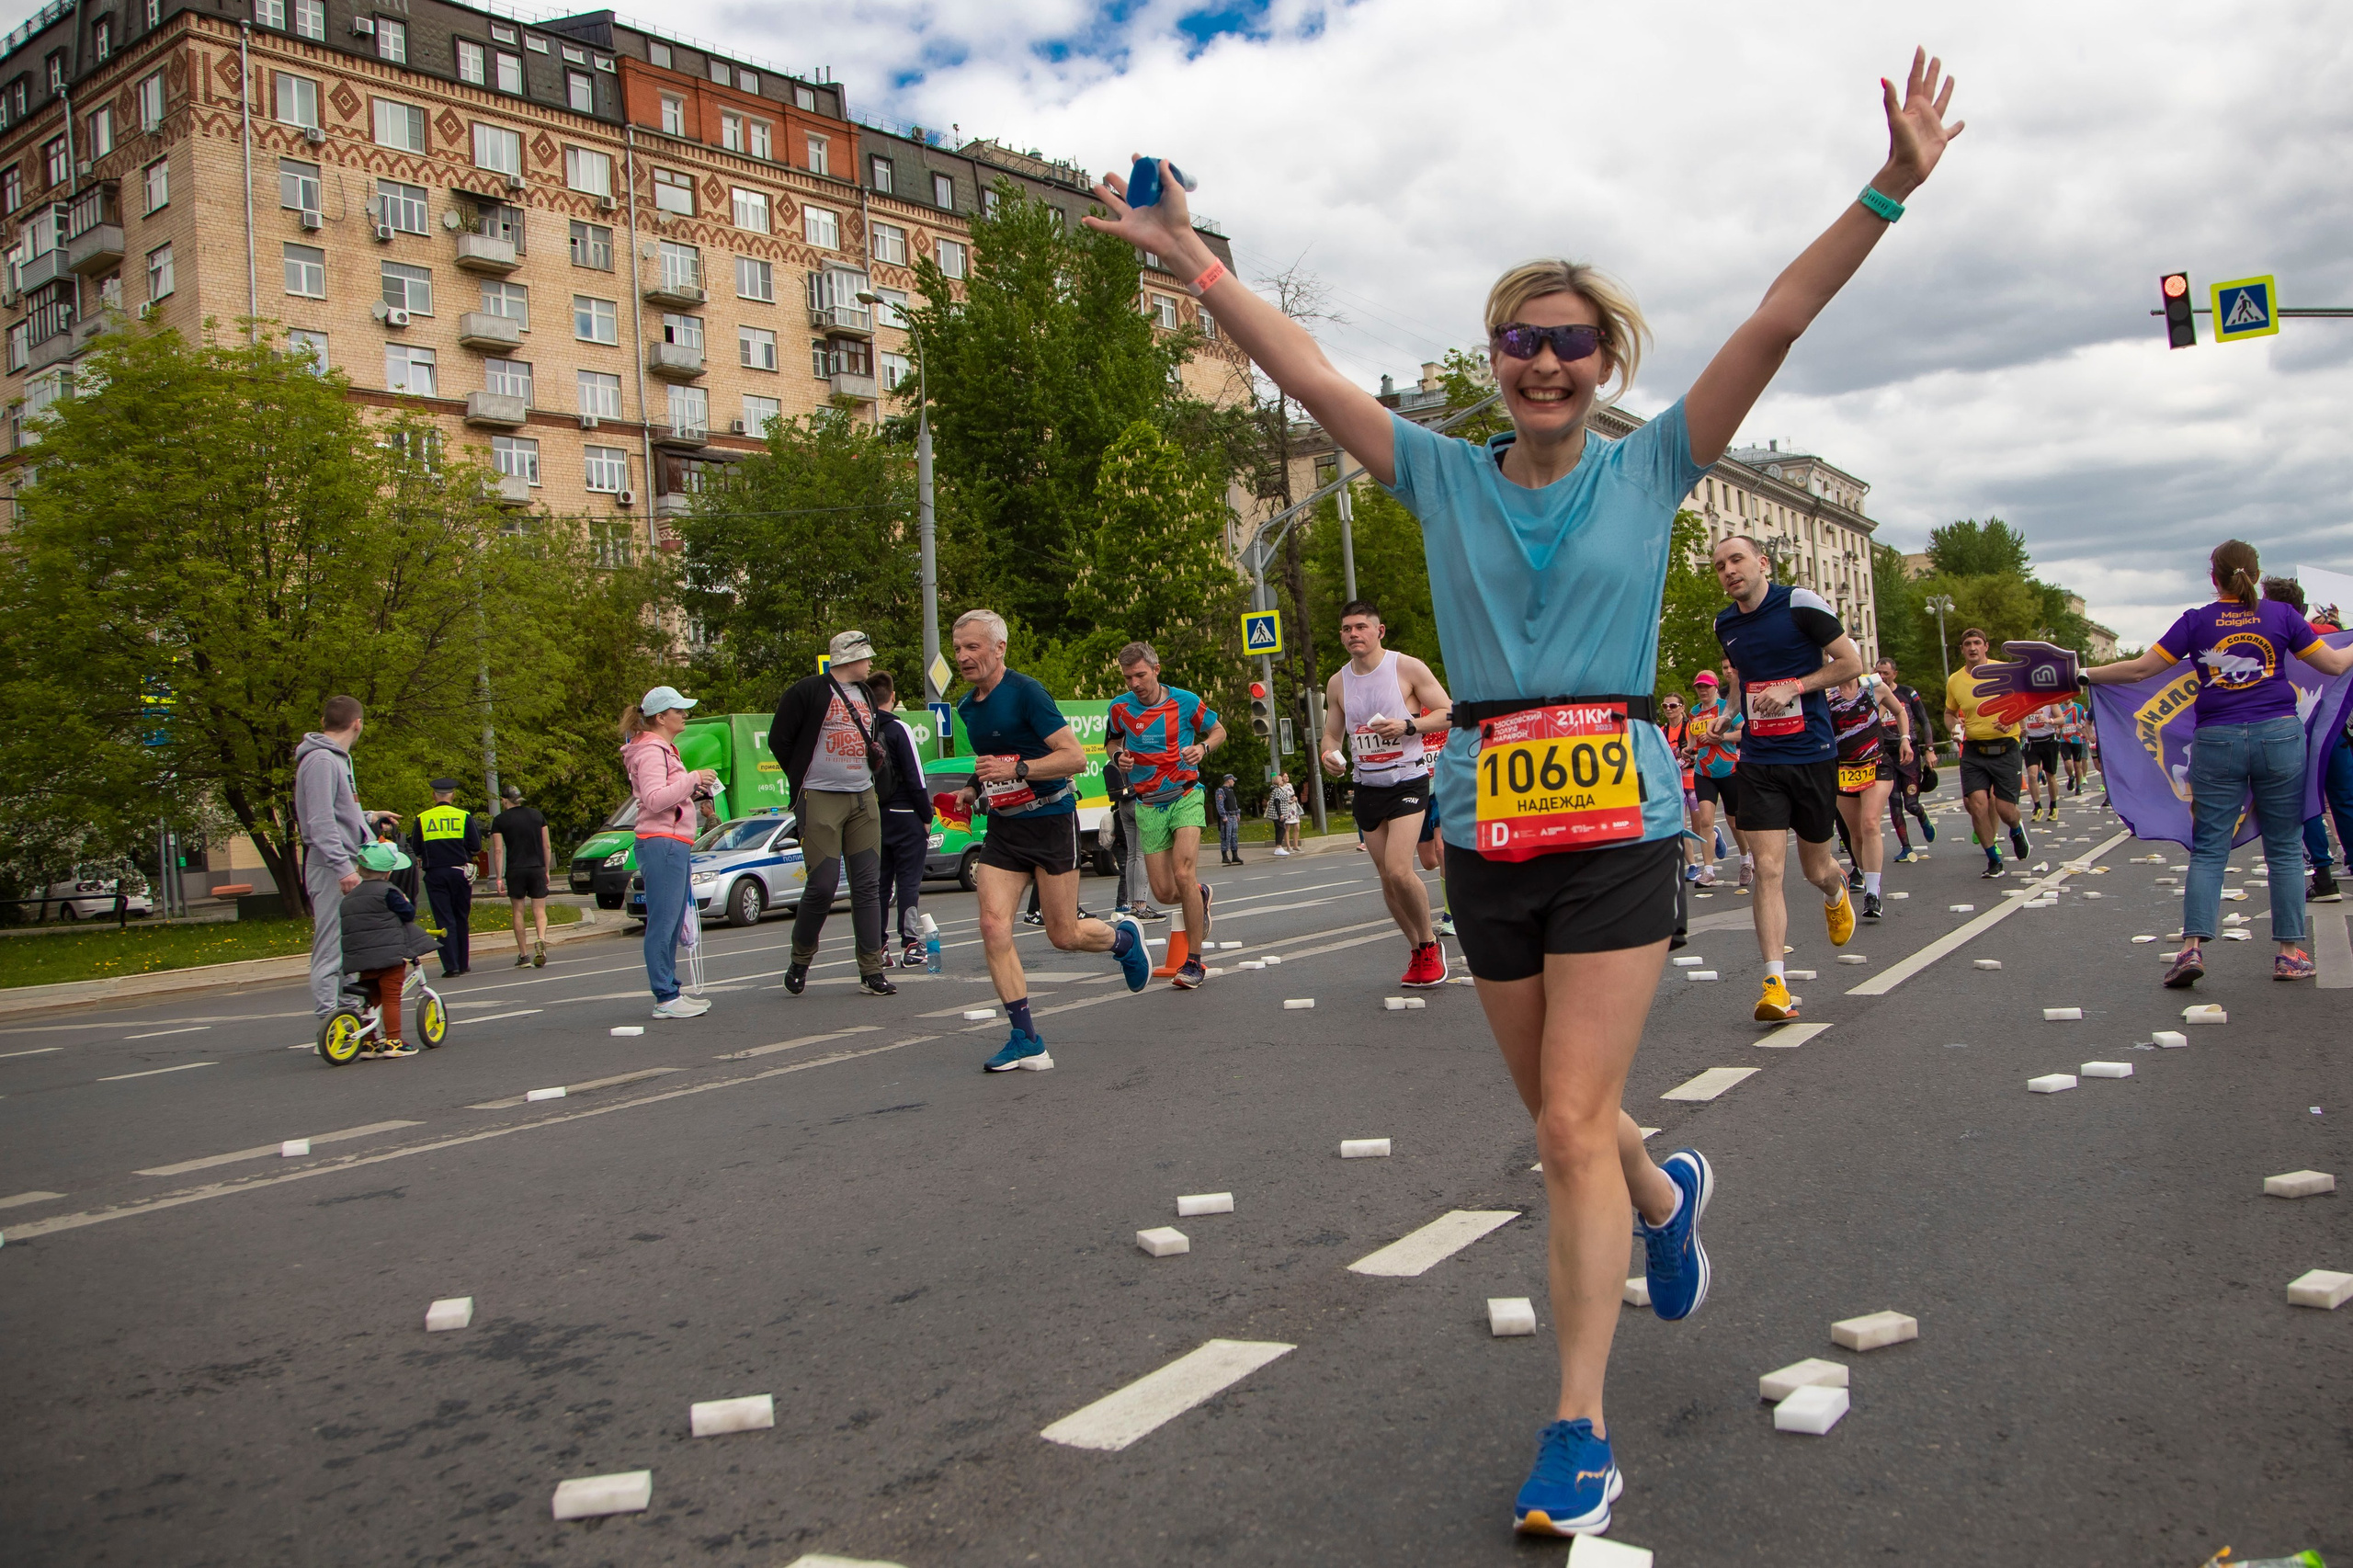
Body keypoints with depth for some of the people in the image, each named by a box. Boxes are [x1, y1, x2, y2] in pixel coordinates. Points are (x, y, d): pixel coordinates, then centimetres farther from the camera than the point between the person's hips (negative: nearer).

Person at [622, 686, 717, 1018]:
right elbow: (654, 799, -22)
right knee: (663, 923, -9)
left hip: (675, 846, 11)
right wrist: (692, 778, -18)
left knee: (672, 924, 11)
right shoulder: (650, 751, -9)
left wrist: (695, 792, 13)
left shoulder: (663, 749, 23)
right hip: (662, 844, -11)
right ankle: (665, 998, -9)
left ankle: (670, 992, 16)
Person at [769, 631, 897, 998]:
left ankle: (872, 971, 5)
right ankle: (800, 961, 12)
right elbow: (778, 740, -4)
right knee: (822, 885, -9)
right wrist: (805, 782, 1)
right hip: (820, 802, -7)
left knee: (868, 885, 2)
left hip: (863, 799, 7)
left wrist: (877, 756, 8)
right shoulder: (807, 692, -7)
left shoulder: (865, 696, 17)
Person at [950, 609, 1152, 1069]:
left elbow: (1075, 757, -17)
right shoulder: (967, 707, 11)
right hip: (1002, 828, 7)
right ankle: (1026, 1039, -3)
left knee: (1064, 935, 1)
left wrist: (1015, 770, -25)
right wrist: (974, 790, 9)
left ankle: (1124, 936, 36)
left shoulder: (1025, 691, -13)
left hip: (1050, 821, -6)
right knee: (994, 927, -10)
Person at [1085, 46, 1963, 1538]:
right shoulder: (1443, 474, 8)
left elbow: (1779, 323, -3)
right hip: (1490, 825, 3)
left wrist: (1890, 190, -10)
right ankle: (1668, 1194, 51)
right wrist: (1188, 258, 4)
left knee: (1572, 1125, -7)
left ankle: (1580, 1430, 5)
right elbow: (1305, 369, 5)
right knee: (1560, 1113, 16)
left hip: (1619, 820, -3)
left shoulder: (1651, 466, 4)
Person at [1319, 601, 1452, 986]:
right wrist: (1329, 753, -7)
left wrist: (1408, 726, -20)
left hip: (1407, 781, -5)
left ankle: (1429, 943, 4)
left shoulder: (1408, 668, -6)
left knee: (1399, 871, -19)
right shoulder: (1337, 683, 7)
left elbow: (1449, 714, -5)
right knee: (1388, 878, 7)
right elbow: (1332, 732, 17)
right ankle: (1419, 950, 25)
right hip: (1367, 787, 5)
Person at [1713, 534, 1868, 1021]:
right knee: (1767, 867, -10)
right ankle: (1775, 985, -12)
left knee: (1814, 868, 11)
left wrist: (1793, 687, -16)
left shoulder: (1800, 603, -8)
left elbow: (1851, 662, -7)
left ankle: (1836, 894, 50)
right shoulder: (1724, 624, 8)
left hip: (1812, 755, -3)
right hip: (1758, 760, 3)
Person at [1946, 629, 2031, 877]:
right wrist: (1954, 726, -2)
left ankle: (2016, 831, 35)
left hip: (2005, 747, -2)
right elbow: (1949, 712, 20)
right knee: (1977, 803, -13)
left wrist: (2012, 719, -16)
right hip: (1973, 750, 2)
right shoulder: (1954, 680, 5)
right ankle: (1994, 859, 5)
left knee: (2005, 809, -5)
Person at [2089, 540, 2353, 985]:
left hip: (2217, 740, 0)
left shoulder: (2197, 621, 0)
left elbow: (2140, 669, -2)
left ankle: (2193, 946, -10)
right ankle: (2290, 952, 10)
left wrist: (2085, 675, 10)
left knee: (2208, 849, 3)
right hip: (2280, 734, 0)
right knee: (2285, 847, 9)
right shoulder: (2282, 615, 3)